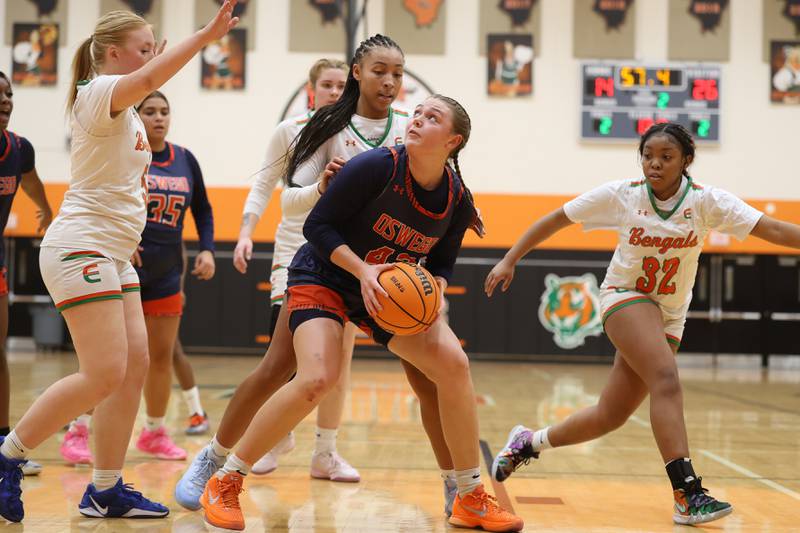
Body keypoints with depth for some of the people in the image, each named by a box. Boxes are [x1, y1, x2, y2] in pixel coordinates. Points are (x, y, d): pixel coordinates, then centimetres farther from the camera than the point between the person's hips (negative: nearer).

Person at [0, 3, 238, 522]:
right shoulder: (97, 93, -10)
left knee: (135, 365, 2)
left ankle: (105, 490, 8)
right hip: (81, 249, -10)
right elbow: (149, 78, -32)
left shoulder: (126, 113, 19)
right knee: (104, 374, -15)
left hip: (113, 255, 10)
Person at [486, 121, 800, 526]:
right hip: (624, 298, -3)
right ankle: (688, 495, -33)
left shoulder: (706, 201, -12)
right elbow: (556, 220, -2)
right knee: (666, 380, -29)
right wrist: (510, 260, -3)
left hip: (669, 317, 3)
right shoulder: (621, 196, -12)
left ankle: (528, 442, 27)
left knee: (610, 416, 4)